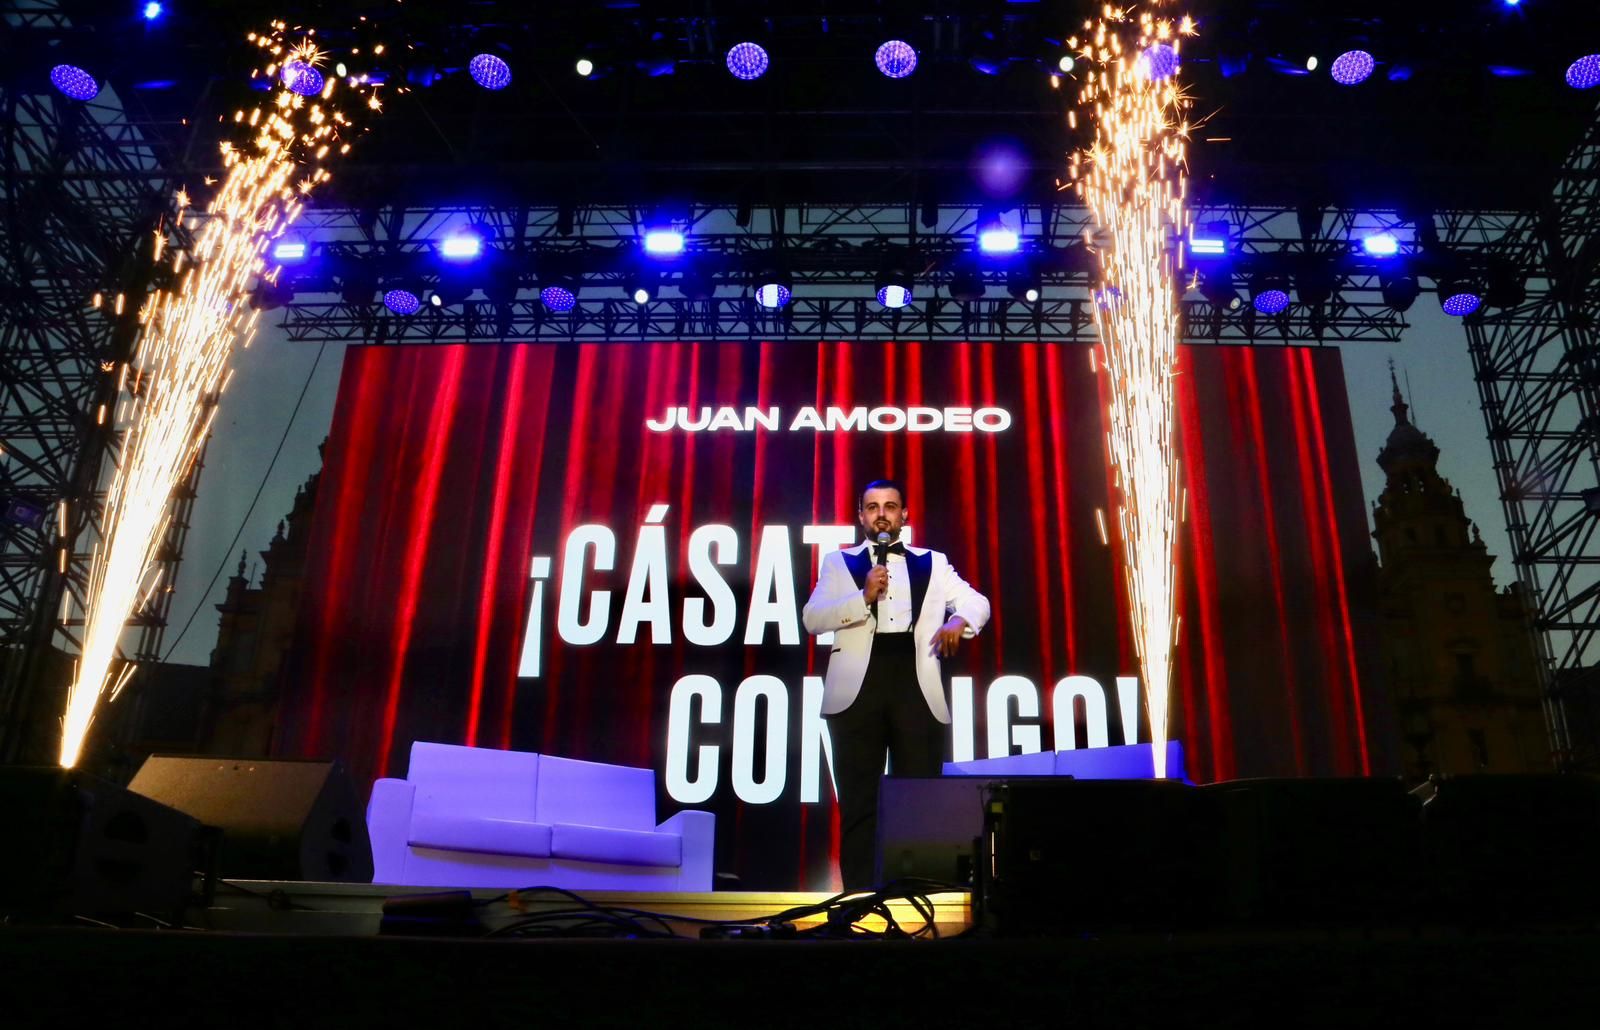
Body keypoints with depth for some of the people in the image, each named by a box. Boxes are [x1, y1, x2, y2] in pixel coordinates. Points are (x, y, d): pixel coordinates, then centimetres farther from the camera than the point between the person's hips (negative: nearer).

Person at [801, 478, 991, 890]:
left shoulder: (932, 563, 18)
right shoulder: (839, 562, 14)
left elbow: (978, 602, 11)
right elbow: (812, 619, 1)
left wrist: (959, 619, -11)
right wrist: (864, 597, -13)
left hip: (917, 687, 1)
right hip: (858, 687, -1)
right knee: (858, 801, 2)